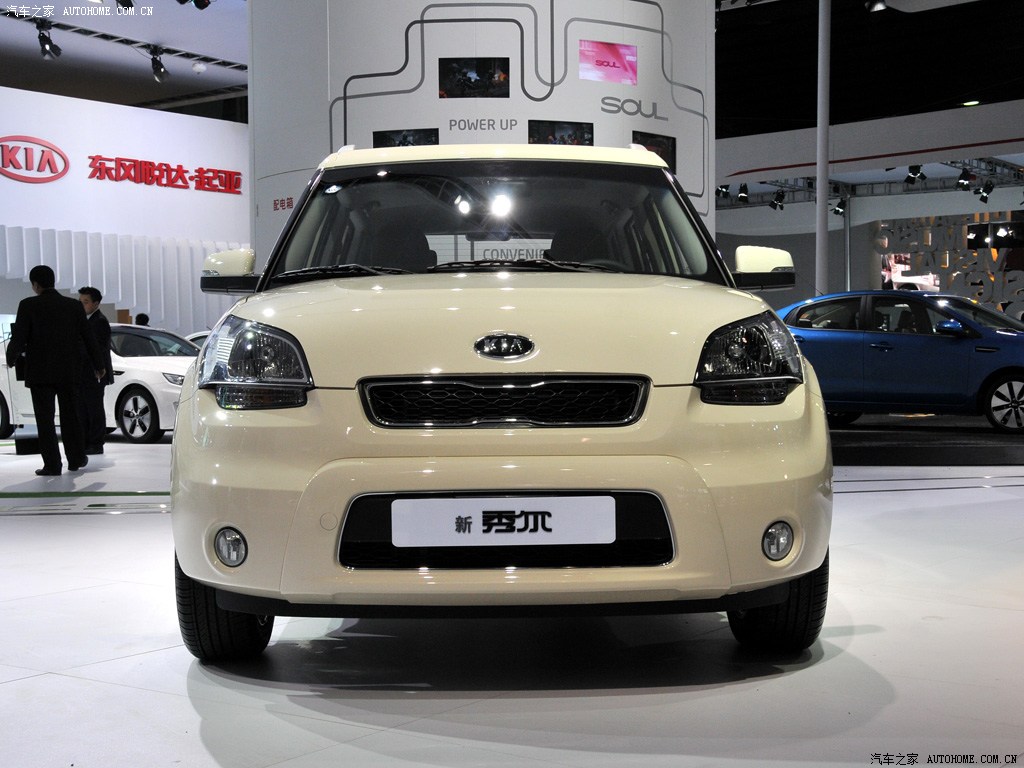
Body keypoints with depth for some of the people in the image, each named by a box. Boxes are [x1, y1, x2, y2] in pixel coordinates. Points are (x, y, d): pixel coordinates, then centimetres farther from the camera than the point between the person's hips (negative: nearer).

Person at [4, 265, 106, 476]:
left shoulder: (28, 305, -9)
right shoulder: (74, 305, 1)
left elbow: (18, 338, -10)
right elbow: (88, 338, 4)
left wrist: (11, 359, 9)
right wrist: (98, 365, 14)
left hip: (40, 372, -3)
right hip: (69, 372, 3)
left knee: (45, 419, 2)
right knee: (70, 416, 15)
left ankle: (52, 464, 0)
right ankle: (76, 459, 22)